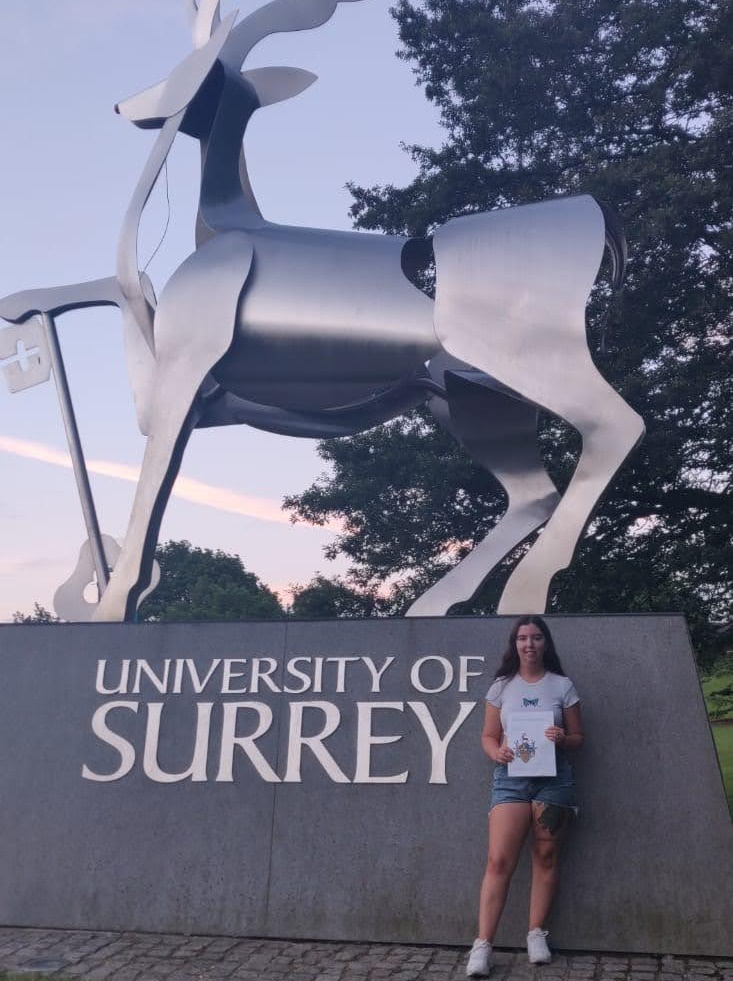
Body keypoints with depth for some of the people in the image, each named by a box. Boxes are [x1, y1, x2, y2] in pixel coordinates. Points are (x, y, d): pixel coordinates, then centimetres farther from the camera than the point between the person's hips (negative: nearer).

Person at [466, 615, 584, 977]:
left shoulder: (562, 686, 4)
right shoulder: (501, 686, 5)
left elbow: (578, 738, 7)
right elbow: (488, 736, 8)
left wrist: (562, 739, -15)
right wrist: (496, 753, -14)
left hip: (553, 779, 0)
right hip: (510, 778, 0)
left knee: (545, 857, 7)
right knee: (499, 861, -7)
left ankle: (536, 933, 20)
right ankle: (483, 944, -7)